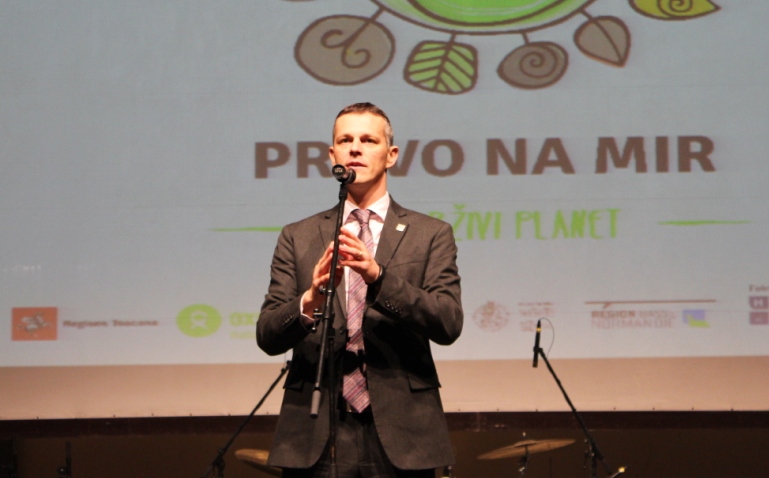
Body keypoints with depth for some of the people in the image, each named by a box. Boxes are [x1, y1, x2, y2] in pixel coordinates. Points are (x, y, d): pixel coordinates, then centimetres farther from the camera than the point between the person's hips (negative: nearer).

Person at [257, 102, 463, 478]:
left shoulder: (431, 235, 6)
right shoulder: (297, 238, 10)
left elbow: (448, 325, -7)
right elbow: (267, 336, 2)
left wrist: (378, 276, -20)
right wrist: (310, 302, -19)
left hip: (400, 433, -1)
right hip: (315, 435, 1)